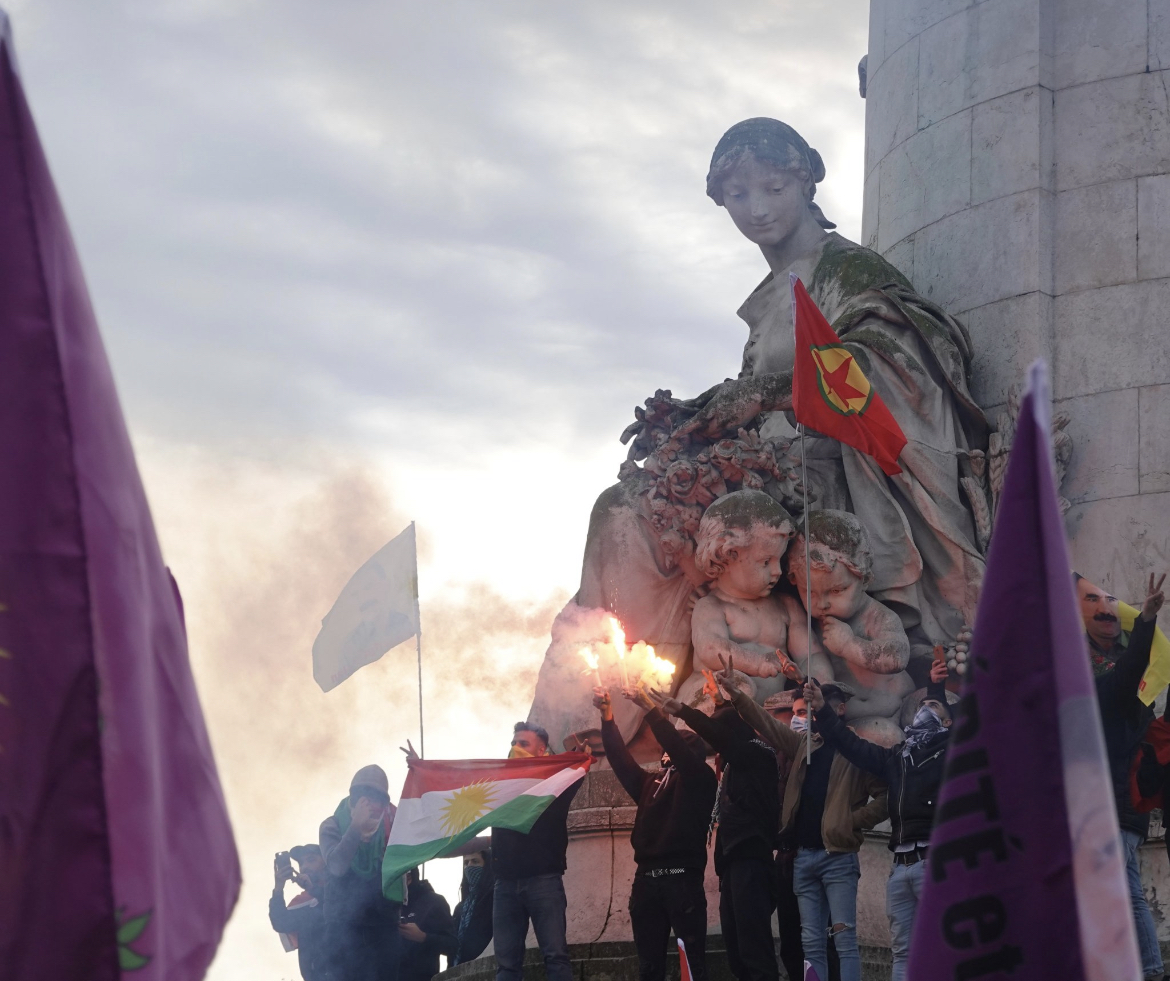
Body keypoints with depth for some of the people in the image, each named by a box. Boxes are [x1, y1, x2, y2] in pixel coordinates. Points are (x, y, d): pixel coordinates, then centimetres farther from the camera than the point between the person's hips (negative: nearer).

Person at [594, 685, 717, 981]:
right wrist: (607, 716, 5)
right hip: (646, 879, 6)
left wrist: (648, 707, -12)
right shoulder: (651, 782, 22)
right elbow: (621, 759, 14)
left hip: (682, 878, -6)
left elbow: (676, 746, -9)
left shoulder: (700, 779, 5)